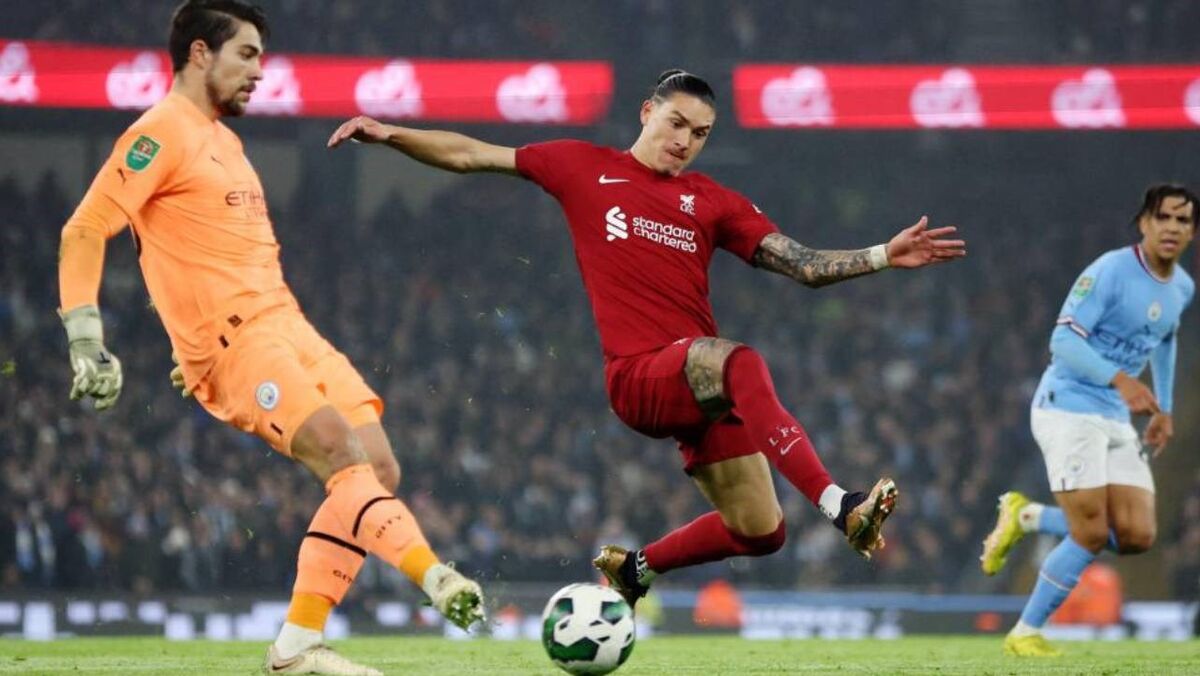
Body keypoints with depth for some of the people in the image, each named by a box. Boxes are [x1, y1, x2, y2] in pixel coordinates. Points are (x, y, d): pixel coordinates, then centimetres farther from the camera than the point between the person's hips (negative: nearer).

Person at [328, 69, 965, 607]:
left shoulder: (711, 202, 16)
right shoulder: (583, 167, 10)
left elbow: (803, 263, 11)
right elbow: (471, 155, 13)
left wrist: (882, 256, -3)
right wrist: (390, 133, 2)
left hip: (700, 383, 6)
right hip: (639, 375, -6)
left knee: (760, 532, 1)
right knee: (741, 362, -37)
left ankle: (635, 566, 28)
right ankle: (839, 505, -51)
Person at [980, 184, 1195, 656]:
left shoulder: (1182, 289, 8)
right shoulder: (1110, 271, -16)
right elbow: (1063, 340, -22)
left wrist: (1164, 409, 22)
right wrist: (1119, 379, -35)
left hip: (1117, 421, 8)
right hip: (1068, 409, -8)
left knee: (1137, 537, -4)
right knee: (1091, 536, -12)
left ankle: (1028, 518, 15)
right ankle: (1024, 635, 4)